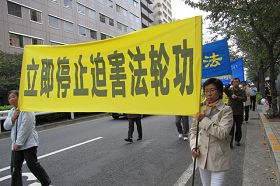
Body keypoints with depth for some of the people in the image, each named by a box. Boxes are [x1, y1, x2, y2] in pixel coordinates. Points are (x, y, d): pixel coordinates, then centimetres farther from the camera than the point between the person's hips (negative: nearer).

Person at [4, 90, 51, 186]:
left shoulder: (26, 109, -14)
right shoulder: (12, 111, 14)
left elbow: (25, 128, -19)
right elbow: (6, 126, 11)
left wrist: (19, 143, -19)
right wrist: (13, 118, -8)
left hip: (28, 143, -7)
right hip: (16, 144, 8)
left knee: (33, 165, 0)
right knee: (15, 167, 9)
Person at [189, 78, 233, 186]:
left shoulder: (226, 110, -9)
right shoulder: (201, 109, 4)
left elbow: (222, 133, -22)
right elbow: (193, 130, 8)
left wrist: (204, 120, -20)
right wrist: (193, 146, -6)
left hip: (218, 158, -5)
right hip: (202, 156, 5)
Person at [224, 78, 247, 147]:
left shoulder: (242, 91, 5)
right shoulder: (230, 90, 2)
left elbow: (245, 99, -11)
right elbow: (225, 89, -20)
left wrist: (237, 97, -21)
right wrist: (230, 84, -20)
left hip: (240, 112, 2)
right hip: (231, 111, -2)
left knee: (239, 127, 13)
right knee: (231, 127, -2)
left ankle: (237, 140, 28)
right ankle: (230, 141, 4)